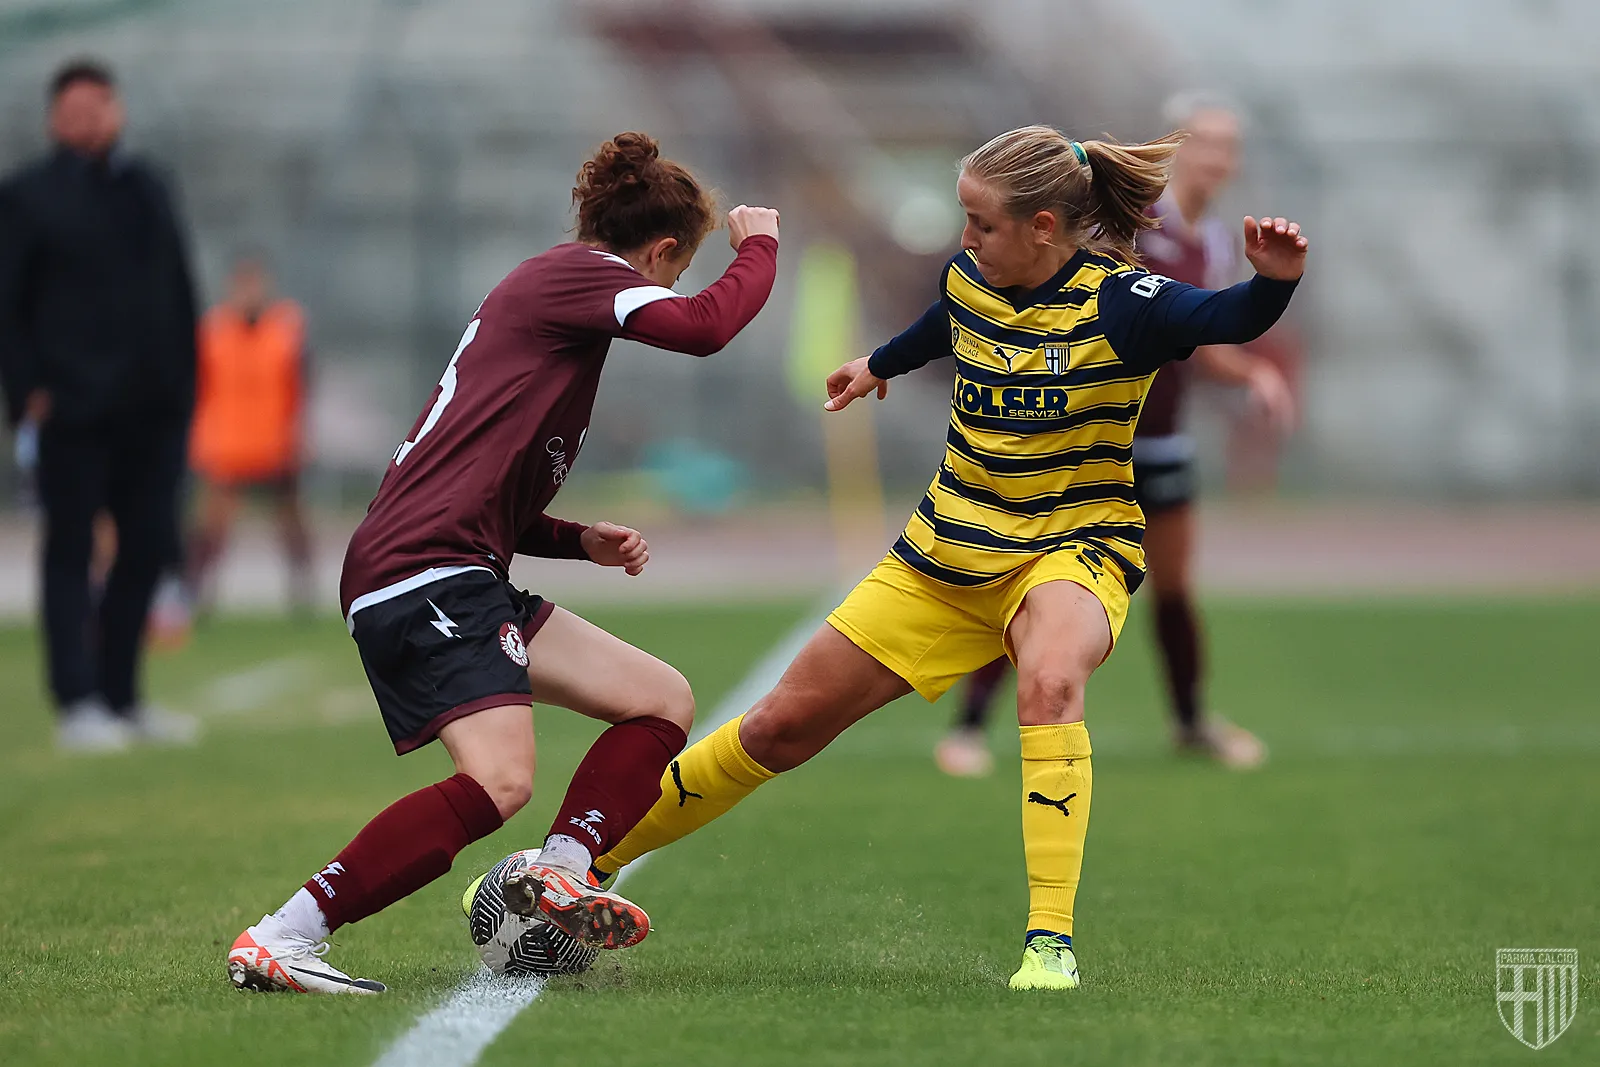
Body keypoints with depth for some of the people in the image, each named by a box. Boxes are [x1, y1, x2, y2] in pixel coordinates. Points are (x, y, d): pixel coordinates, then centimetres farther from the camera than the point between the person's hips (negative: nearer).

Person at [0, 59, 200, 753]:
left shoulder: (147, 188, 16)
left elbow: (179, 294, 17)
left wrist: (183, 386, 11)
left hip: (153, 408, 5)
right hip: (75, 409, -5)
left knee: (148, 545, 6)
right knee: (70, 552, -1)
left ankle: (121, 698, 17)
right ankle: (78, 707, 0)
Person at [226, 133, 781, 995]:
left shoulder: (547, 292, 27)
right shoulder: (573, 274, -2)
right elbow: (705, 327, -18)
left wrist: (582, 540, 16)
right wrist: (759, 246, 2)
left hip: (461, 576, 11)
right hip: (423, 572, -11)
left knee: (664, 701, 11)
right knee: (500, 779, -28)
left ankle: (561, 873, -8)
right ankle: (280, 939, -27)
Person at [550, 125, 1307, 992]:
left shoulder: (1118, 303, -19)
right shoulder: (966, 280, -2)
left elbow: (1226, 320, -35)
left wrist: (1272, 279, -56)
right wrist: (880, 364, 42)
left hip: (1071, 548, -5)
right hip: (946, 554, 5)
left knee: (1048, 683, -41)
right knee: (783, 725, 9)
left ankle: (1051, 943, -38)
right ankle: (589, 862, 26)